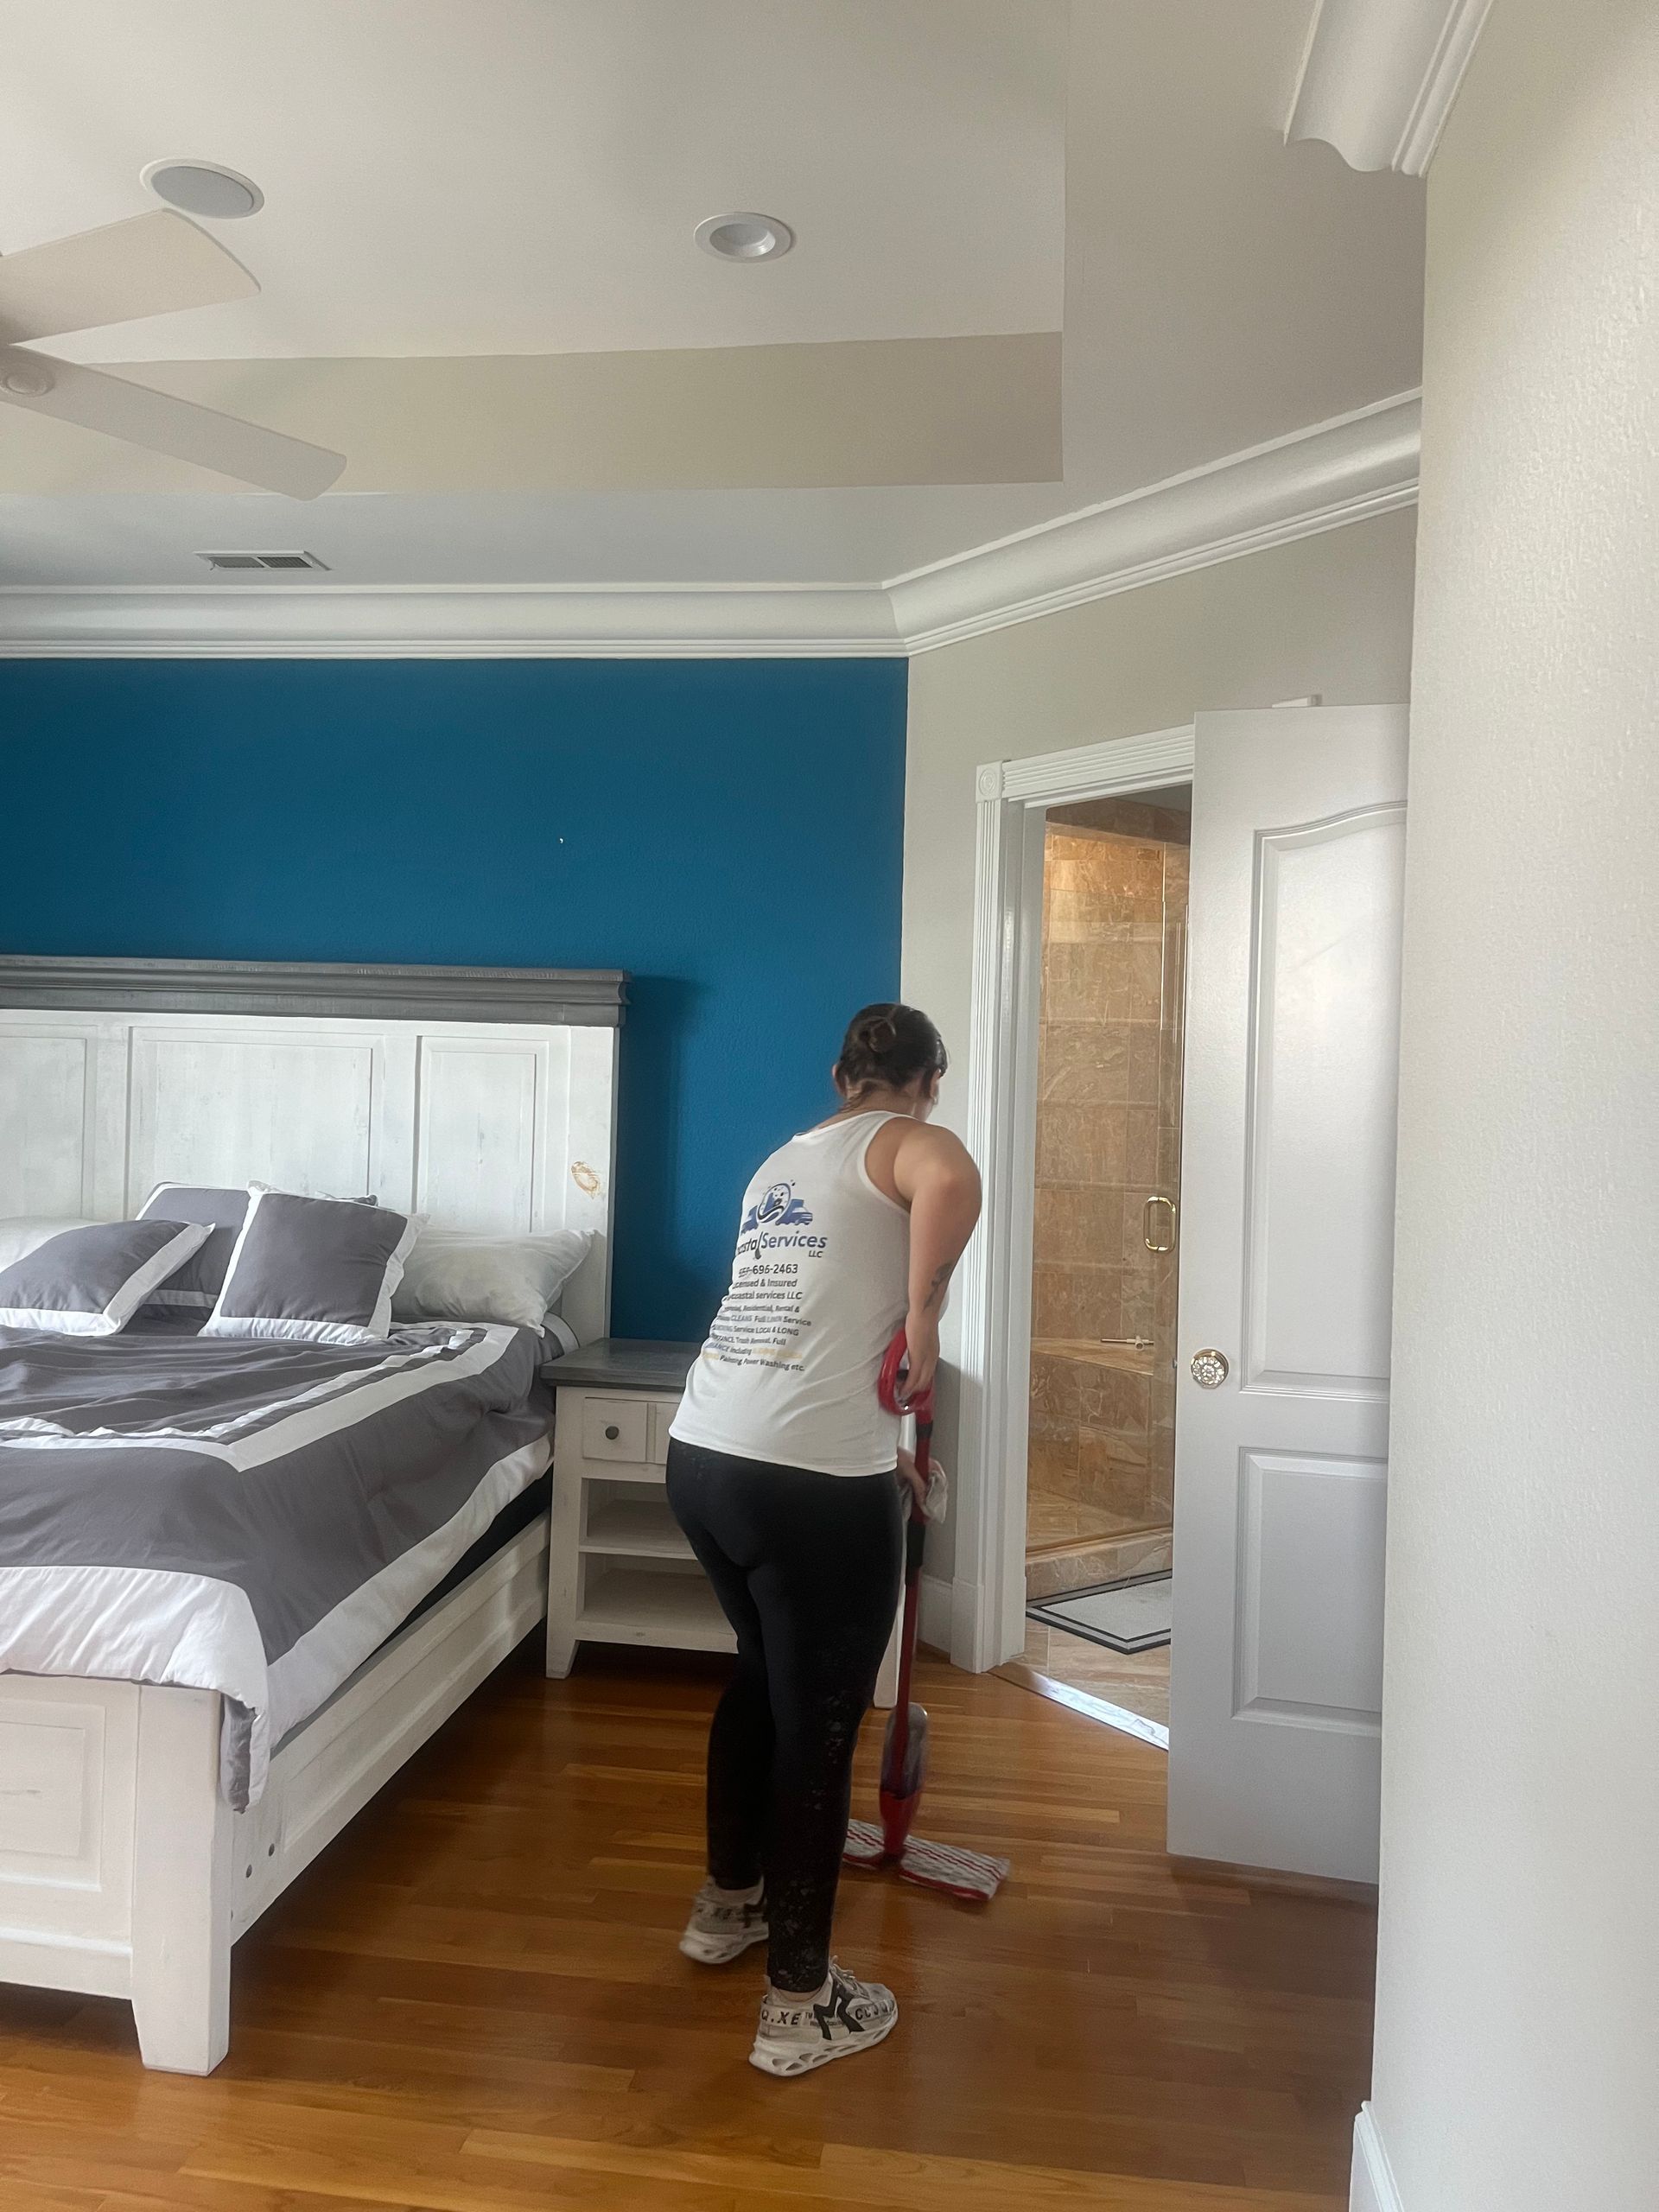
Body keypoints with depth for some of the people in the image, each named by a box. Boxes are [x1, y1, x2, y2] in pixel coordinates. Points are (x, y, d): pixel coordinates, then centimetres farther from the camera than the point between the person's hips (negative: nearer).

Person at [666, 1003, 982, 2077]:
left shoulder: (781, 1164, 22)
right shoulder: (903, 1141, -1)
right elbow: (954, 1182, -28)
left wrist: (879, 1446, 36)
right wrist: (924, 1316, -13)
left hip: (703, 1455, 8)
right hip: (814, 1484, -8)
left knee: (764, 1676, 28)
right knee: (819, 1726, 7)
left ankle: (728, 1900, 45)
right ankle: (800, 2004, 21)